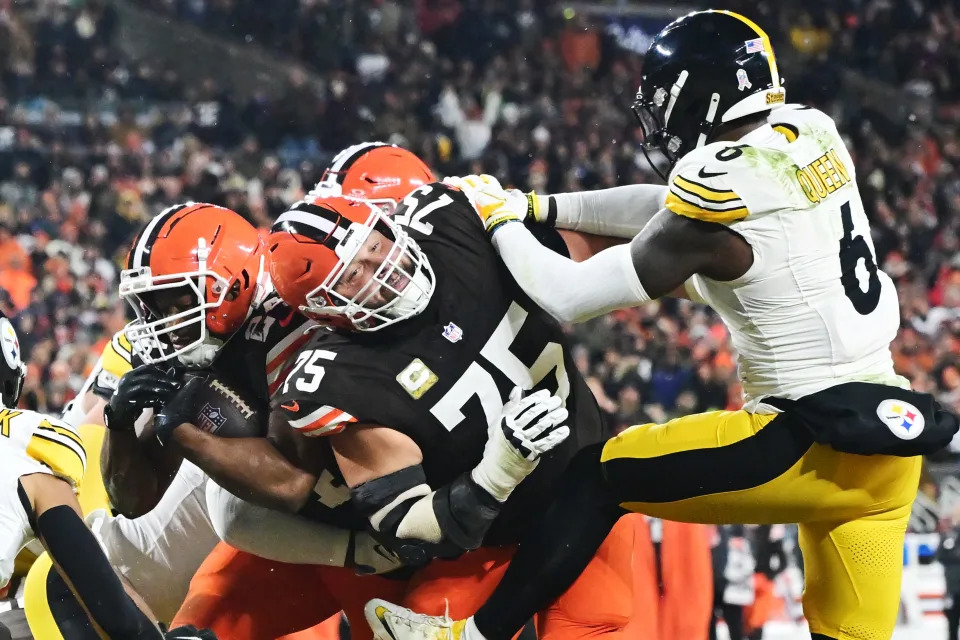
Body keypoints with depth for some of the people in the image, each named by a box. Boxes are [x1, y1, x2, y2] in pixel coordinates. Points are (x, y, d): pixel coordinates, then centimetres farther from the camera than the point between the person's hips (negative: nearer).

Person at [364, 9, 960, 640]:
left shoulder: (721, 183, -16)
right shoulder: (812, 133, 6)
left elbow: (569, 296, -7)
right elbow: (674, 212, 22)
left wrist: (500, 219, 10)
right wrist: (540, 207, 23)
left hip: (817, 442, -7)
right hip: (889, 440, 7)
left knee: (599, 476, 4)